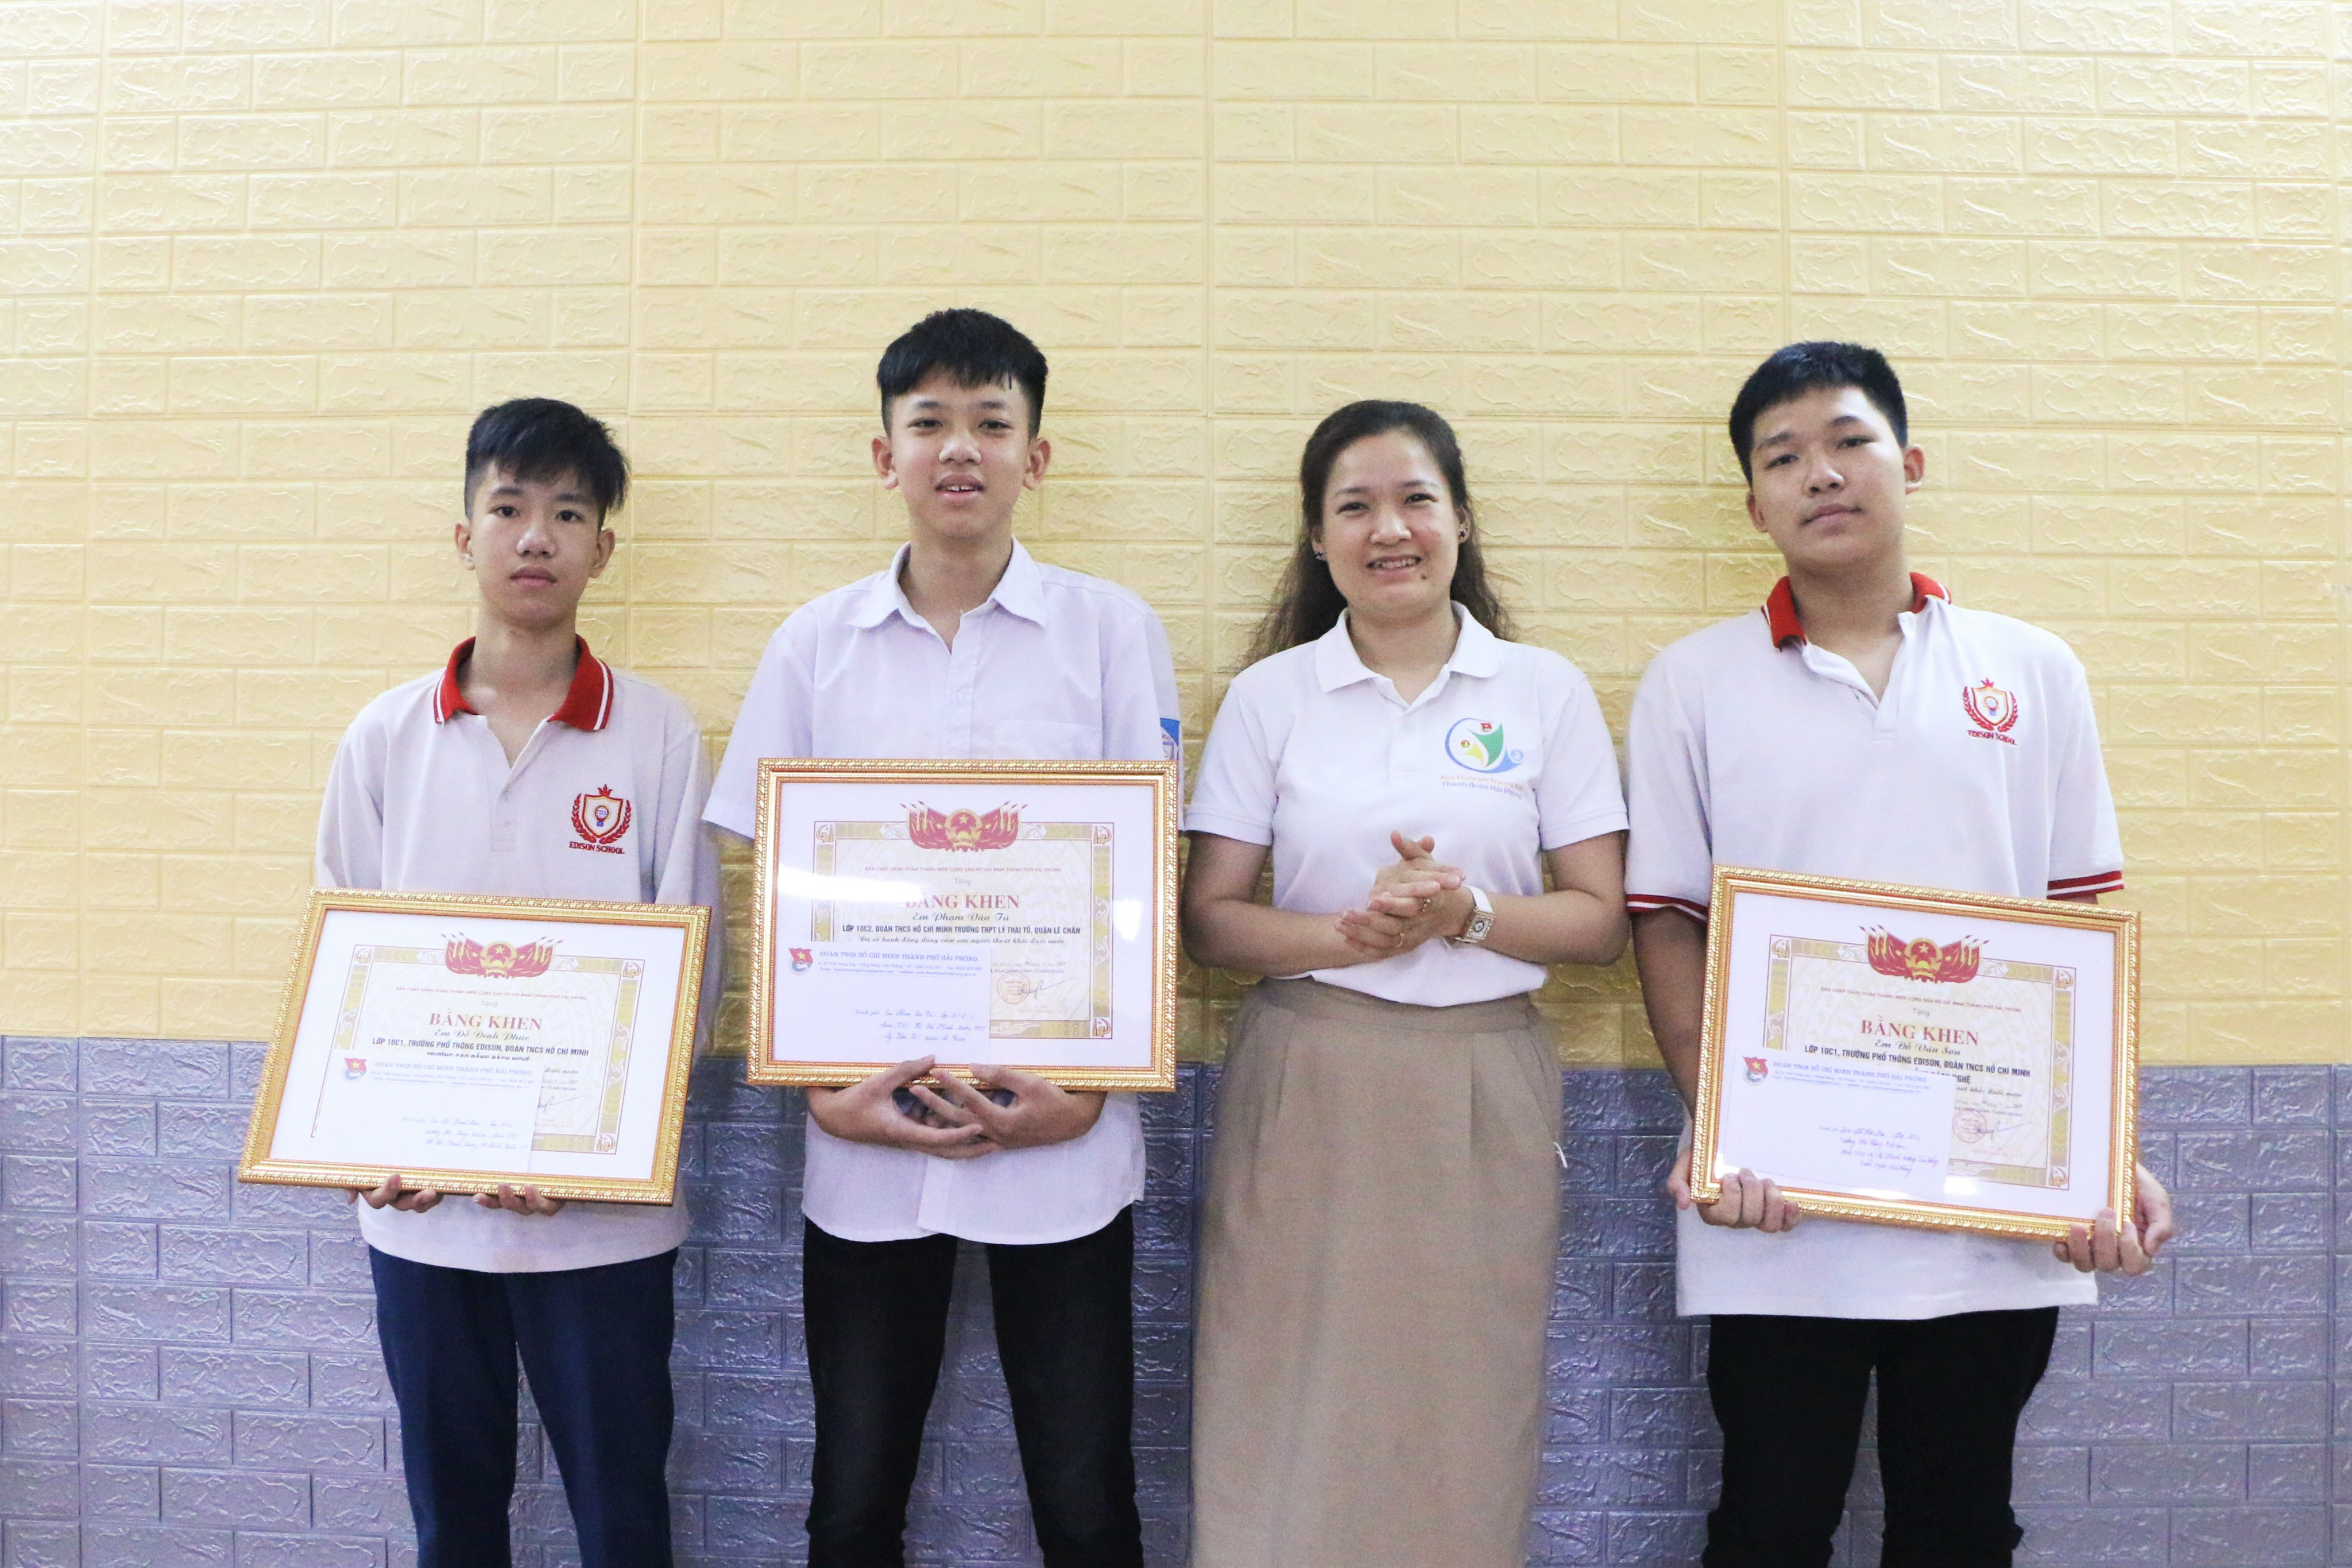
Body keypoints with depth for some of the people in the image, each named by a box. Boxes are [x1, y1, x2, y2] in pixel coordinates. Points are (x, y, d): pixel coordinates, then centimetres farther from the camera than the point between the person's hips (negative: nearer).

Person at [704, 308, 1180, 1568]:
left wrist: (1086, 1087, -10)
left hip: (1061, 1141, -1)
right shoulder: (816, 644, 5)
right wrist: (823, 1087, -6)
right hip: (867, 1139, 2)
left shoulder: (1112, 629, 0)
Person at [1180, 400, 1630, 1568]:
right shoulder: (1270, 694, 4)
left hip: (1480, 1093, 0)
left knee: (1458, 1423, 6)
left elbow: (1602, 921, 3)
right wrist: (1349, 935, -15)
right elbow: (1207, 920, 2)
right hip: (1307, 1088, 0)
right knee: (1289, 1425, 3)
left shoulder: (1547, 692, 4)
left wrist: (1464, 913, -14)